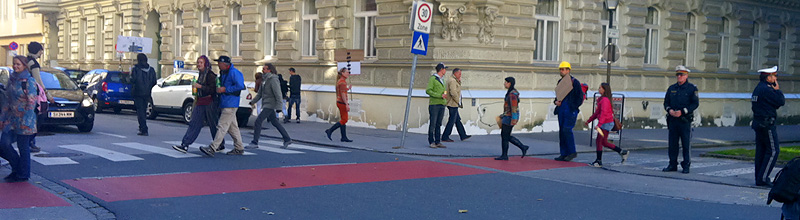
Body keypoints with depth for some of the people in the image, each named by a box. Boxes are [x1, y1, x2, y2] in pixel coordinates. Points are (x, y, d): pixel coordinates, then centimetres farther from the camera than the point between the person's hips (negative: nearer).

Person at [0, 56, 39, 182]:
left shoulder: (29, 81, -10)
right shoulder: (11, 80, 11)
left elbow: (32, 102, -14)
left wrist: (25, 121, -19)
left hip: (24, 119, -7)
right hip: (11, 118, 7)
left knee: (23, 147, 1)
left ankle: (23, 175, 13)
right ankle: (16, 167, 21)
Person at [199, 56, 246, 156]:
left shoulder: (234, 73, -14)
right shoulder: (223, 73, 17)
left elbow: (240, 86, -22)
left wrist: (225, 89, -19)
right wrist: (219, 89, 10)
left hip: (230, 104, -10)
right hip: (225, 104, 10)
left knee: (222, 126, -12)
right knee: (232, 127, 13)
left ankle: (212, 148, -16)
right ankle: (239, 148, 19)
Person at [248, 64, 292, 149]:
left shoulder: (273, 80, -15)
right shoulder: (265, 79, 13)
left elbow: (278, 94, -20)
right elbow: (260, 93, 20)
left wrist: (278, 107, -23)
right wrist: (253, 102, 13)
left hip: (270, 105, -10)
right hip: (266, 104, 10)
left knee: (258, 121, -12)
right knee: (275, 122, 14)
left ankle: (254, 143, -8)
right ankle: (287, 139, 21)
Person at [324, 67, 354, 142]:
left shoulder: (340, 81, 14)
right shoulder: (342, 82, -15)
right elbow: (343, 94, -21)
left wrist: (348, 88, 15)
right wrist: (347, 104, -22)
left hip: (340, 102, 10)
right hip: (342, 102, -10)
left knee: (343, 120, 9)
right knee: (344, 120, -4)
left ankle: (344, 137, 11)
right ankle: (329, 130, -1)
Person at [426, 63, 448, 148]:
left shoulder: (442, 80, 19)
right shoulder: (433, 79, -6)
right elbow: (428, 90, -15)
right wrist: (440, 95, -18)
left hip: (441, 104, 8)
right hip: (434, 104, -8)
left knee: (439, 124, 8)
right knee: (433, 123, -5)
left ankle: (438, 142, 10)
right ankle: (431, 142, 0)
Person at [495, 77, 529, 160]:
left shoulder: (512, 94, -17)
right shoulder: (510, 93, 15)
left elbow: (514, 107, -22)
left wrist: (513, 119, -25)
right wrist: (503, 115, 25)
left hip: (510, 117, -10)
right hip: (508, 117, 10)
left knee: (504, 136, -2)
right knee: (506, 136, 12)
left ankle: (504, 155, 6)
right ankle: (523, 147, 13)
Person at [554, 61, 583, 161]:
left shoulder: (575, 82, -6)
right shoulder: (560, 82, 16)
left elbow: (580, 97, -7)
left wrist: (574, 108, -12)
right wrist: (556, 101, 4)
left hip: (571, 110, -8)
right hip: (561, 110, 8)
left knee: (567, 130, -16)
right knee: (561, 131, 5)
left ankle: (572, 152, -4)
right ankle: (564, 154, 10)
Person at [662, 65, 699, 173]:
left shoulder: (692, 88, 0)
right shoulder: (672, 88, 13)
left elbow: (695, 103, -5)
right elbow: (666, 102, 16)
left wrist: (682, 111, -15)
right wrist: (670, 110, -6)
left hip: (685, 119, -4)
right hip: (673, 119, 4)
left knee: (686, 144, -1)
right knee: (672, 143, 6)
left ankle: (686, 166, 5)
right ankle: (673, 164, 14)